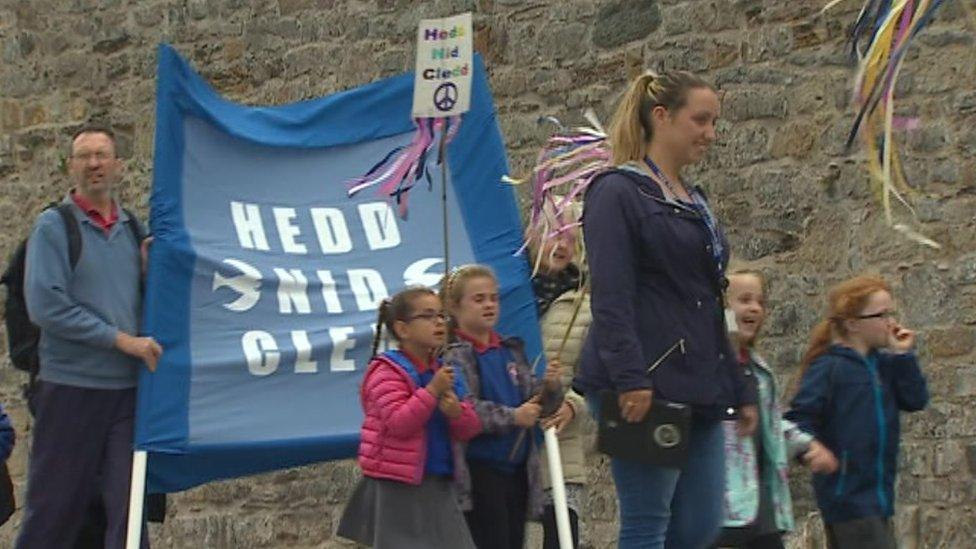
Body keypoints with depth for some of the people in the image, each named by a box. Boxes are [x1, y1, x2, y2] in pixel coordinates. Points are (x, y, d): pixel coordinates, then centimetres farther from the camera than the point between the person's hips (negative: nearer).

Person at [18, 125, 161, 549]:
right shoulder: (53, 226, -2)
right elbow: (45, 306, -12)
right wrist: (121, 339, -14)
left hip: (128, 387, 4)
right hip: (71, 385, -4)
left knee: (128, 506, -2)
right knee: (54, 510, 2)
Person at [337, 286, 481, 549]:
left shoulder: (445, 372, 12)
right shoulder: (388, 371, -10)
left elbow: (470, 428, 10)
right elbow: (398, 423, -23)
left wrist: (457, 411, -12)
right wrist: (432, 391, -26)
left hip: (439, 486, 7)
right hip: (398, 488, -7)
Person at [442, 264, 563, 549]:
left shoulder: (511, 351, 13)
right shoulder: (453, 355, -11)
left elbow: (535, 402, 14)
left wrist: (550, 387, -7)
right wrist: (512, 417, -23)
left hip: (517, 469, 7)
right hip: (479, 469, -7)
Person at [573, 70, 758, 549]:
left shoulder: (695, 203, 21)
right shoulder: (618, 192, -4)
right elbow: (611, 299, -14)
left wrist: (740, 391, 21)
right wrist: (629, 379, -24)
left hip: (699, 389, 8)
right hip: (646, 386, -8)